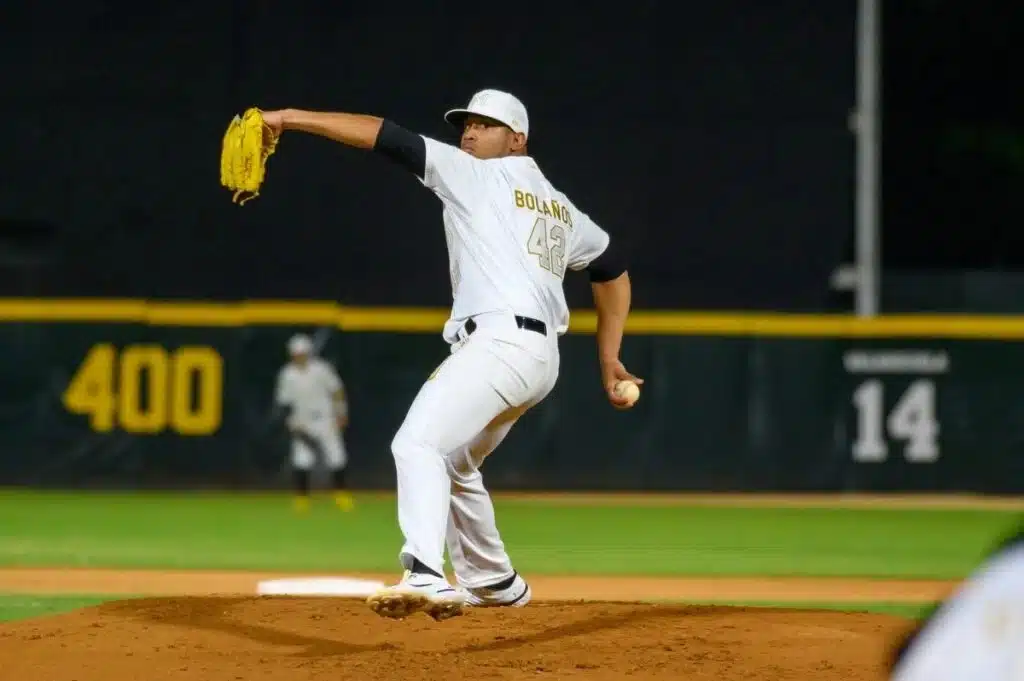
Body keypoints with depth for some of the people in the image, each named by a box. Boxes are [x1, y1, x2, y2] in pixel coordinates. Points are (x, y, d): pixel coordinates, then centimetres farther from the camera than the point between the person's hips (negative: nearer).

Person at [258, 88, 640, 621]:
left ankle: (426, 577, -46)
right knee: (451, 462, 28)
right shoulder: (559, 207, 25)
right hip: (539, 356, 10)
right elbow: (613, 268, 32)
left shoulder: (480, 177, 2)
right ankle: (495, 583, 40)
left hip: (500, 339, -10)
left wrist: (290, 117, -5)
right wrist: (609, 359, 32)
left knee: (419, 443, -25)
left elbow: (388, 137, -3)